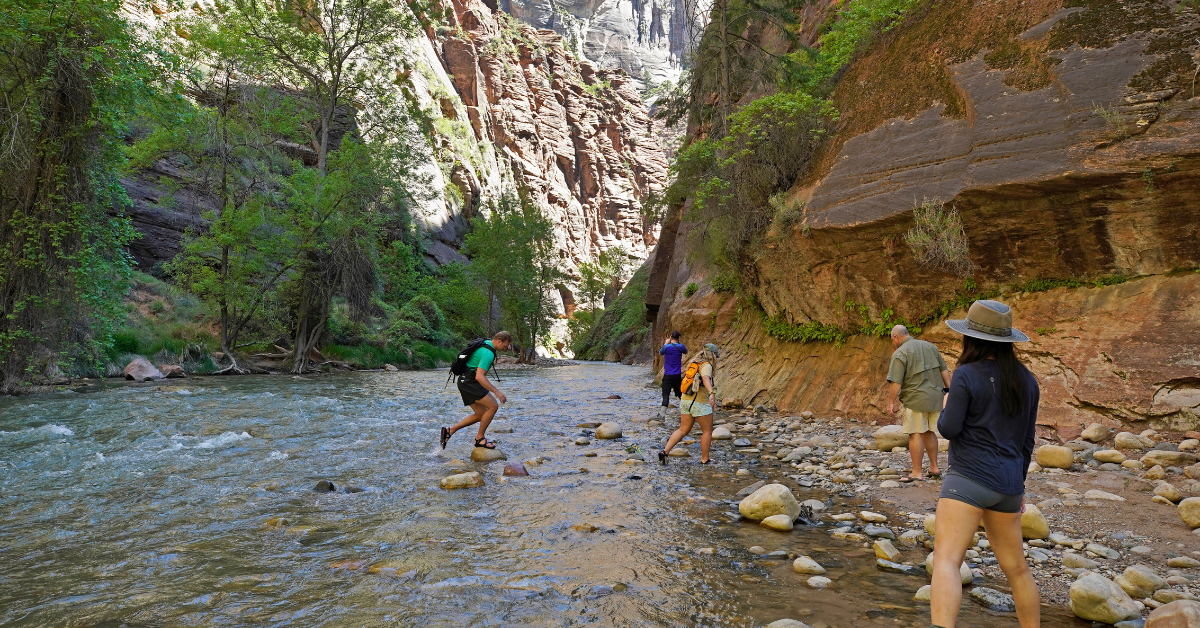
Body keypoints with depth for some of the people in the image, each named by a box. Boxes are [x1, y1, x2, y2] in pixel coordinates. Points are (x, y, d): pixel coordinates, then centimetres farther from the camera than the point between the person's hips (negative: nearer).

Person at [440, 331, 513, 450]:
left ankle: (450, 431, 16)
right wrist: (496, 391, -27)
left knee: (481, 415, 12)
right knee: (493, 406, -13)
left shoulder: (485, 345, 13)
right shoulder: (488, 353, -20)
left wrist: (489, 385, 30)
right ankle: (479, 438, -3)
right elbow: (479, 377, -27)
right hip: (469, 383, -11)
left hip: (467, 382, 11)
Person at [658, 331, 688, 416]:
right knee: (680, 393, 17)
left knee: (666, 394, -7)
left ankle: (663, 412, -19)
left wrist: (666, 343, 17)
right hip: (677, 375, 2)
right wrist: (679, 342, 17)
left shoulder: (666, 347, -10)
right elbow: (686, 352, 20)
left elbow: (660, 352, 12)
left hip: (668, 375, -2)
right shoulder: (680, 346, -4)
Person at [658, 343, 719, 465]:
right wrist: (712, 393, -48)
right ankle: (704, 460, 9)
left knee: (683, 430, 12)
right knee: (708, 431, 7)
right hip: (700, 403, -8)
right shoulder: (706, 366, -11)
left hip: (685, 400, 8)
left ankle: (665, 451, 0)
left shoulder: (693, 364, 14)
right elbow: (706, 379, -32)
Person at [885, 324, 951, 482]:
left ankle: (917, 472, -1)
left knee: (916, 434, -3)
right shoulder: (930, 346, 12)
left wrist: (891, 402, -10)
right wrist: (949, 389, 18)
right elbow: (944, 370, 14)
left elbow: (895, 382, -16)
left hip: (916, 399, -7)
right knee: (929, 432, 17)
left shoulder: (900, 353, -10)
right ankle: (934, 467, 23)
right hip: (935, 397, 7)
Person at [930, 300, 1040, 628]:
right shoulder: (1026, 379, 11)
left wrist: (946, 407, 10)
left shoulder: (967, 375, -10)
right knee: (1016, 568, 21)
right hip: (1009, 483, 8)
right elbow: (1027, 440, 16)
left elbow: (948, 429, -12)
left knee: (946, 560, -16)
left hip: (970, 478, -7)